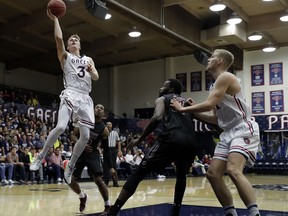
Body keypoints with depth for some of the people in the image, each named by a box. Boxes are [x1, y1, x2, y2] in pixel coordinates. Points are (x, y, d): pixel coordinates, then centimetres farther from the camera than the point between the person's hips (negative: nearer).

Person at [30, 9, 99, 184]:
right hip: (70, 94, -4)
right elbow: (58, 38, -3)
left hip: (85, 98, 4)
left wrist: (91, 70, -6)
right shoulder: (65, 56, 13)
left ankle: (70, 167, 12)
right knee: (61, 127, -26)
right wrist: (55, 19, 1)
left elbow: (96, 77, 15)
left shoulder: (88, 59, 24)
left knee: (85, 136, -5)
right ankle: (41, 157, -7)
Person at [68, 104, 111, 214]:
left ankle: (108, 206, -3)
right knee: (70, 179, -5)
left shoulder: (104, 129, -8)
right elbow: (73, 135, -5)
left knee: (98, 179, -17)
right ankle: (83, 197, 25)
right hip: (79, 152, 2)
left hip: (93, 153, -2)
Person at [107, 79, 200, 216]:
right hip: (191, 142, 5)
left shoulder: (162, 99, 19)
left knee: (139, 173, 2)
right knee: (181, 174, 33)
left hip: (172, 138, -4)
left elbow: (157, 118, -1)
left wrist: (139, 140, 4)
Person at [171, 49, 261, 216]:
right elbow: (216, 118, 23)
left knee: (233, 170, -29)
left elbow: (209, 104, -20)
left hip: (243, 130, -10)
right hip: (229, 133, 10)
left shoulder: (225, 77, -9)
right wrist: (194, 111, 14)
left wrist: (183, 109, -9)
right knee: (213, 174, 4)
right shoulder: (217, 85, 20)